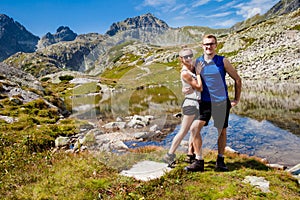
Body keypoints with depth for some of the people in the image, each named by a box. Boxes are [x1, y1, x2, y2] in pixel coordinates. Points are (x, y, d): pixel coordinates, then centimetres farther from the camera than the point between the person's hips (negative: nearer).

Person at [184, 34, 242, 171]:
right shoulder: (197, 62, 1)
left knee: (222, 131, 8)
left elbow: (237, 79, 5)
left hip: (222, 102, 0)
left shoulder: (223, 61, -3)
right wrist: (186, 89, -16)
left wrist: (236, 99, 2)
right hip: (204, 102, 1)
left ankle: (220, 160, 24)